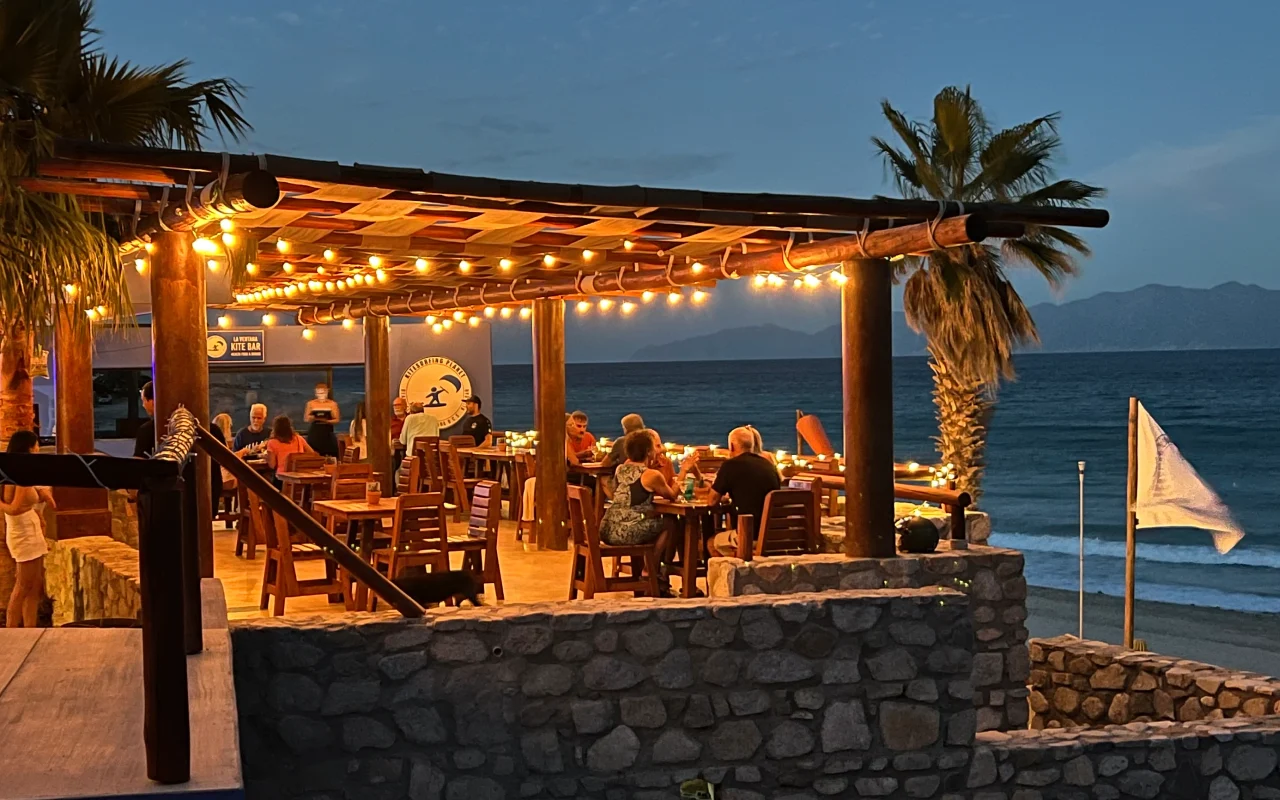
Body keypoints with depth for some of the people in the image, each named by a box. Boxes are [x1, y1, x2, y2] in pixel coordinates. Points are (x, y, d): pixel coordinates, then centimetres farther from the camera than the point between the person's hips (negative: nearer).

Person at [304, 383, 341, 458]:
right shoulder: (310, 403, 8)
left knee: (329, 457, -10)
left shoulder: (332, 404, 4)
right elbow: (307, 419, 9)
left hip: (327, 433, -1)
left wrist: (327, 421, -16)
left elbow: (337, 420, 2)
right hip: (314, 433, 1)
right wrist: (312, 418, -14)